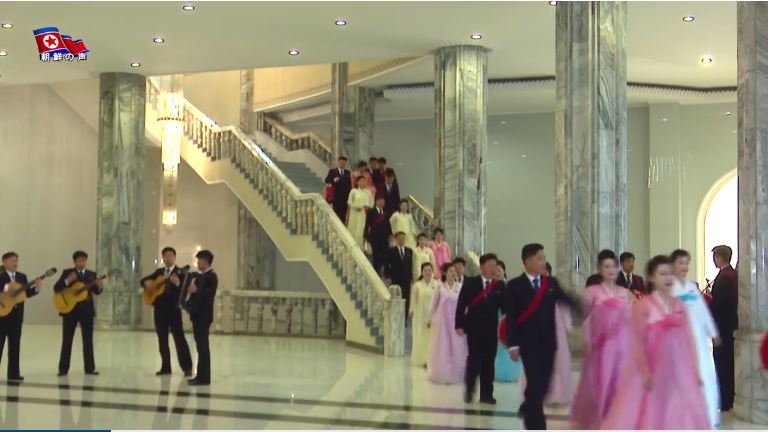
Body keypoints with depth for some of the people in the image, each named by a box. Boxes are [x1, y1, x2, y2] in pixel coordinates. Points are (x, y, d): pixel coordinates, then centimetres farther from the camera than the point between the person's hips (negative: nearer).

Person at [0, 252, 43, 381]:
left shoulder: (22, 277, 11)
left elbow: (27, 293, 10)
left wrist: (37, 288, -6)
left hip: (16, 315, 5)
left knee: (15, 345, 8)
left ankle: (13, 373, 13)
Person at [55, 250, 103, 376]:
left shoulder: (92, 275, 7)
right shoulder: (67, 273, 0)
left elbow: (96, 292, 5)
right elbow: (56, 288, -8)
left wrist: (100, 286, -17)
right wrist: (67, 281, -24)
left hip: (87, 310, 2)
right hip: (70, 309, -2)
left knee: (88, 340, 5)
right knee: (67, 340, 2)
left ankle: (89, 368, 10)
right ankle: (63, 369, 8)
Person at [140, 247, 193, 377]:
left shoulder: (180, 272, -3)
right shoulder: (158, 271, 15)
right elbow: (143, 280, 18)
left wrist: (178, 283, -35)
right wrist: (147, 283, -6)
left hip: (173, 309, -6)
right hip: (159, 309, 6)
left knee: (179, 338, -8)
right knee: (162, 340, 8)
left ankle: (187, 368, -6)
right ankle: (165, 367, 16)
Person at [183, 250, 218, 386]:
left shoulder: (211, 277, -11)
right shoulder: (199, 276, 17)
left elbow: (209, 295, -20)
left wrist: (195, 291, -29)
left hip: (203, 315, -9)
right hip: (197, 314, 9)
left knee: (203, 346, -7)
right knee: (200, 346, 12)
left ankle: (204, 377, -4)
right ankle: (201, 375, 17)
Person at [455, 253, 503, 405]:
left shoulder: (499, 285, 3)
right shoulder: (470, 283, -2)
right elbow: (461, 305, -3)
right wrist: (459, 325, -8)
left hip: (491, 329, 2)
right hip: (474, 328, -2)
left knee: (489, 362, 5)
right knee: (473, 360, -2)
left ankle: (486, 394, 13)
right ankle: (469, 391, 14)